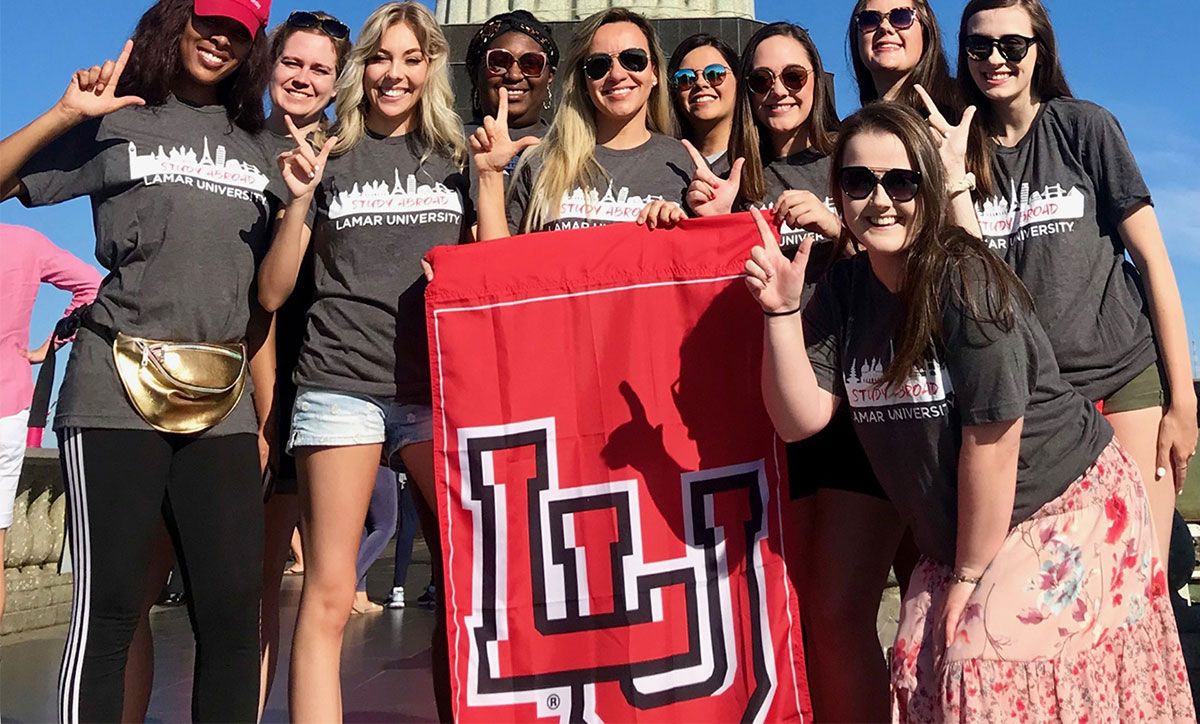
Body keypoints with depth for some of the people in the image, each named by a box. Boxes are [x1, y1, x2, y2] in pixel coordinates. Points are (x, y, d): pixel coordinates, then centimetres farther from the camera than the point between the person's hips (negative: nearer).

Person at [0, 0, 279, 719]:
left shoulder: (252, 151, 16)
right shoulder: (117, 124, 7)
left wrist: (266, 415, 11)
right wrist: (65, 114, -10)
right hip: (117, 395, -3)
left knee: (235, 607, -1)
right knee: (109, 606, -2)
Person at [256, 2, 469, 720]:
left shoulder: (457, 160, 15)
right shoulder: (329, 160, 11)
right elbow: (272, 293, 7)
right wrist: (301, 199, -6)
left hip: (441, 386, 2)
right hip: (341, 384, -1)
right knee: (328, 596, -3)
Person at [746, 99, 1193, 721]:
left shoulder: (968, 281, -23)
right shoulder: (843, 289, -4)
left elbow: (990, 440, -21)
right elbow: (801, 418, -11)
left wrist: (969, 576, -13)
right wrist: (782, 312, -24)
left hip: (1061, 510, -5)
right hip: (956, 533, 6)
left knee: (996, 673, -12)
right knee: (924, 672, -2)